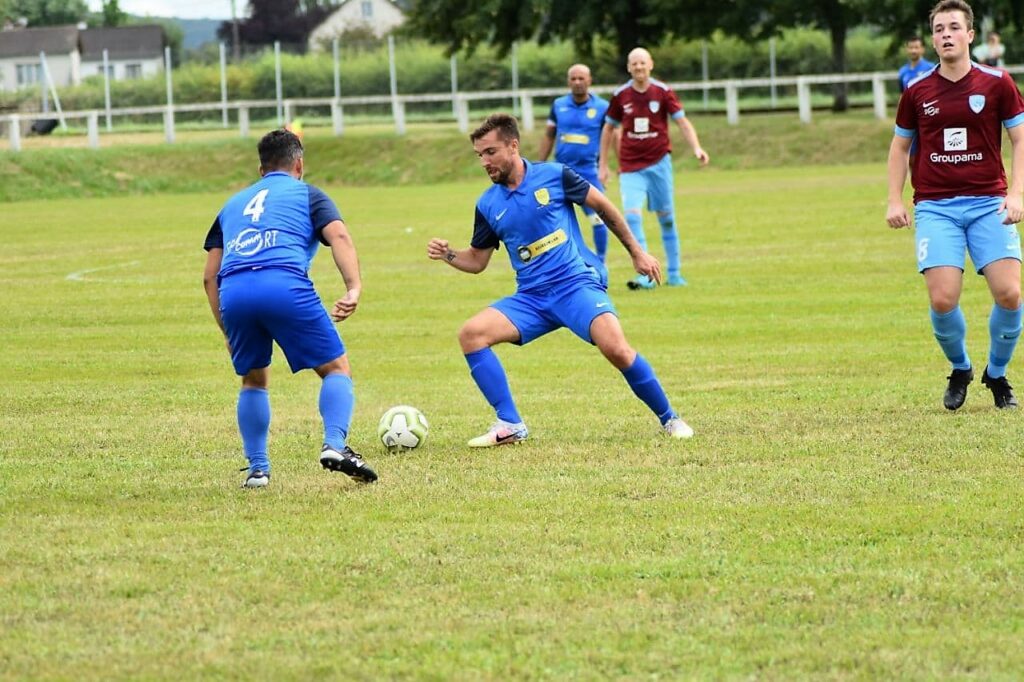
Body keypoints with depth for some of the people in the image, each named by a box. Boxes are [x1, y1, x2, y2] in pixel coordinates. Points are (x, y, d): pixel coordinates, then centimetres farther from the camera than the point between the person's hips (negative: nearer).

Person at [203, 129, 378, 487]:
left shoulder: (234, 203, 34)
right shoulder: (308, 195, 23)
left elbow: (210, 275, 28)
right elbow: (338, 236, 2)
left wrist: (228, 330, 31)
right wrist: (354, 289, -11)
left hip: (233, 293, 3)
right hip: (286, 285, -3)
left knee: (253, 380, 25)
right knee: (336, 368, 10)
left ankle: (257, 468, 17)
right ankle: (335, 446, -12)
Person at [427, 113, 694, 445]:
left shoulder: (555, 176, -4)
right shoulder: (488, 205, 6)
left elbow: (603, 207, 8)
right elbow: (477, 260, 16)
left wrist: (637, 252, 12)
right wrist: (448, 254, -4)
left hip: (576, 284, -4)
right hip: (531, 297, 4)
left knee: (615, 347, -28)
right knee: (471, 333, -18)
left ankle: (669, 419, -7)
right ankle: (510, 425, -14)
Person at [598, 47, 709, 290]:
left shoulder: (663, 92, -2)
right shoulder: (620, 96, 1)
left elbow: (682, 122, -4)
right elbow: (608, 128, 12)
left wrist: (696, 148, -20)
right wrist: (603, 165, 11)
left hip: (659, 162, 0)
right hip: (630, 167, 0)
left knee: (666, 217, 6)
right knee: (632, 215, -16)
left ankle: (674, 274, 18)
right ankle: (645, 275, -14)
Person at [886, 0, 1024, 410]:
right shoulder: (917, 93, 6)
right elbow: (900, 146, 17)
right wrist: (895, 200, 6)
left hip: (988, 203, 0)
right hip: (935, 207, 1)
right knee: (942, 299, -14)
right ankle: (959, 370, 15)